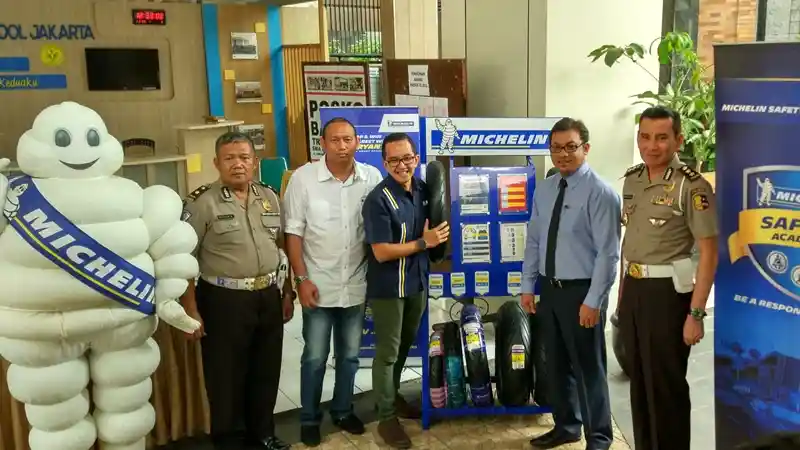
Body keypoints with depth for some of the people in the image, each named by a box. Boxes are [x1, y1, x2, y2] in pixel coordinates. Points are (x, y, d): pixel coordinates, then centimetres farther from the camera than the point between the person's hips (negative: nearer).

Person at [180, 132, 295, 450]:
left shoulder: (269, 197, 6)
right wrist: (191, 310, -13)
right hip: (224, 301, -5)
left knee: (266, 370, 17)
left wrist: (287, 293, 12)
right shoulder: (202, 202, -11)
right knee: (225, 374, 8)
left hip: (268, 297, 5)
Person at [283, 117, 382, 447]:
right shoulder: (303, 178, -9)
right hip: (318, 285, -2)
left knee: (349, 355, 17)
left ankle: (343, 411, 36)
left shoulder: (372, 177, -3)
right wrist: (301, 278, -10)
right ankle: (309, 418, 26)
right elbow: (294, 232, -6)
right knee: (315, 357, 9)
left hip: (356, 285, 3)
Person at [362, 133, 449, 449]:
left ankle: (393, 396, 41)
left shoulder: (423, 189, 1)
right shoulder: (379, 199, -20)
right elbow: (381, 252, -22)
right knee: (387, 351, 5)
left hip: (418, 281, 7)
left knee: (405, 346, 21)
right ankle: (386, 417, 18)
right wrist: (424, 243, -20)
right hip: (388, 287, -7)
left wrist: (436, 236, 0)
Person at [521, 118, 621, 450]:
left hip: (581, 291, -6)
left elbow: (608, 252, -16)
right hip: (549, 289, 7)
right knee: (556, 363, 18)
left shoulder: (600, 192, -13)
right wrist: (528, 286, 8)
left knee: (588, 367, 6)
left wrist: (593, 300, -18)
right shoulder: (544, 190, 7)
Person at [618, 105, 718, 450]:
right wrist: (623, 292, 15)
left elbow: (709, 253, -15)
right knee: (639, 378, 16)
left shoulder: (692, 186, -15)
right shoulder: (632, 179, 7)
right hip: (634, 289, 7)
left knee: (666, 382, 3)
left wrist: (696, 313, -19)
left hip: (668, 291, -7)